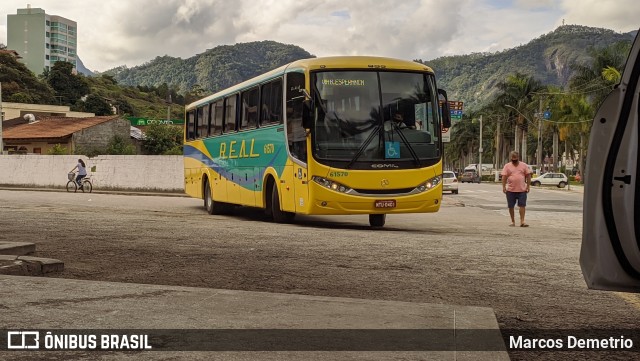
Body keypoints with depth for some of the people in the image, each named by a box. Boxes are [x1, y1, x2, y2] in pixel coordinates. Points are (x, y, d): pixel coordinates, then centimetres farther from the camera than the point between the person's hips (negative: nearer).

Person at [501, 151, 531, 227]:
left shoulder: (524, 165, 6)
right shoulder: (507, 166, 3)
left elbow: (528, 176, 7)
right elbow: (504, 177, -1)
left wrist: (528, 186, 0)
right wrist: (504, 187, -9)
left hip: (522, 190, 0)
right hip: (510, 190, 0)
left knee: (522, 205, -3)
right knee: (511, 206, 5)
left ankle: (522, 221, -1)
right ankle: (513, 221, 16)